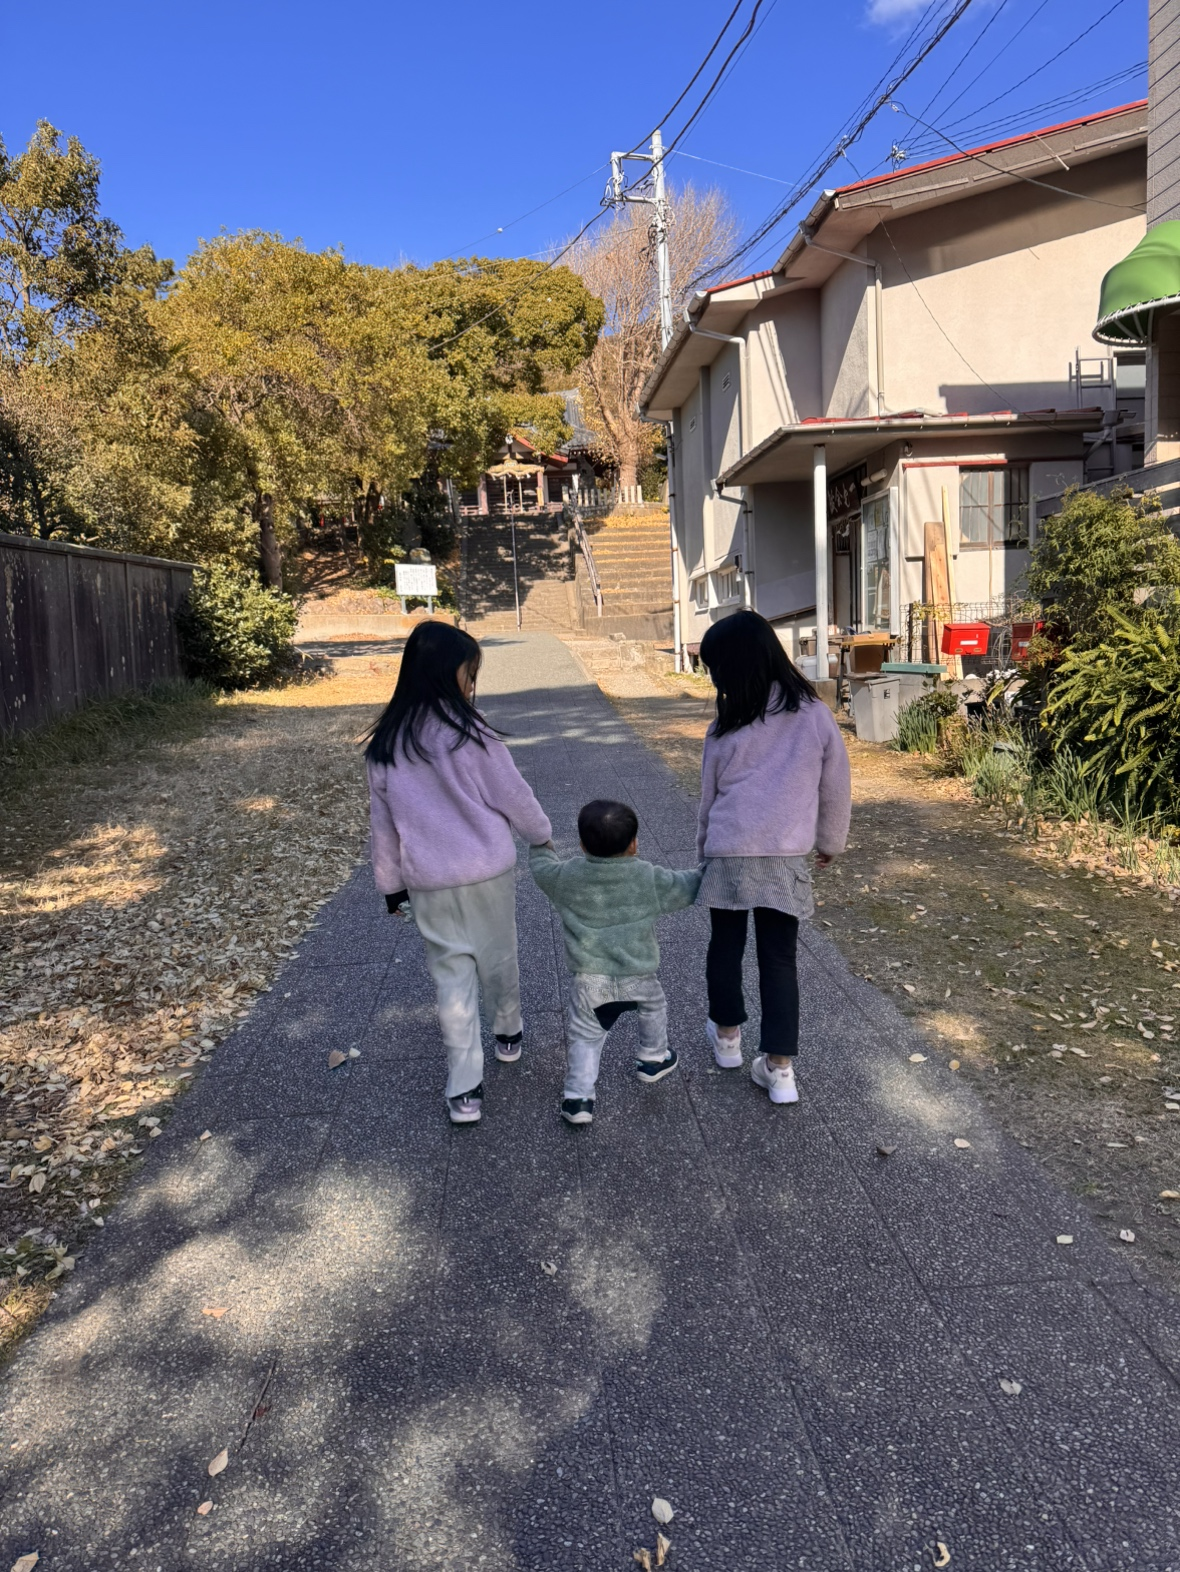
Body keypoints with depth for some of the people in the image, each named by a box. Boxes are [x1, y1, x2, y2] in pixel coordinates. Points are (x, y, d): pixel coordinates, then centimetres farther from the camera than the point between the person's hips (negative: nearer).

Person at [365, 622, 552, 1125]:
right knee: (498, 960, 21)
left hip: (428, 882, 2)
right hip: (487, 873, -2)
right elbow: (513, 796, -6)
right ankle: (508, 1036, 44)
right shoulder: (467, 734, -15)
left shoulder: (386, 744, -2)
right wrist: (542, 834, 12)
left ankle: (464, 1090, 9)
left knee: (451, 977, 9)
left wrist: (390, 882, 16)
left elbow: (383, 821, 6)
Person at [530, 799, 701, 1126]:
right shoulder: (650, 878, -4)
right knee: (654, 1008, 30)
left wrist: (541, 845, 38)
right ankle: (654, 1060, 46)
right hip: (639, 977, 1)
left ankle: (578, 1097, 1)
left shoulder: (567, 877, -3)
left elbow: (541, 867, 16)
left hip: (591, 981, 0)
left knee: (585, 1037, 11)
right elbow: (687, 887, 8)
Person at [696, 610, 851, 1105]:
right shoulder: (815, 715, -3)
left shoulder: (726, 728, -5)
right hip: (786, 858, 1)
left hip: (727, 853, 0)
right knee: (779, 957, 8)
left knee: (726, 943, 18)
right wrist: (830, 841, 22)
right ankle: (780, 1068, 8)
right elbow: (836, 789, 6)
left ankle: (727, 1036, 36)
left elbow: (709, 799, 6)